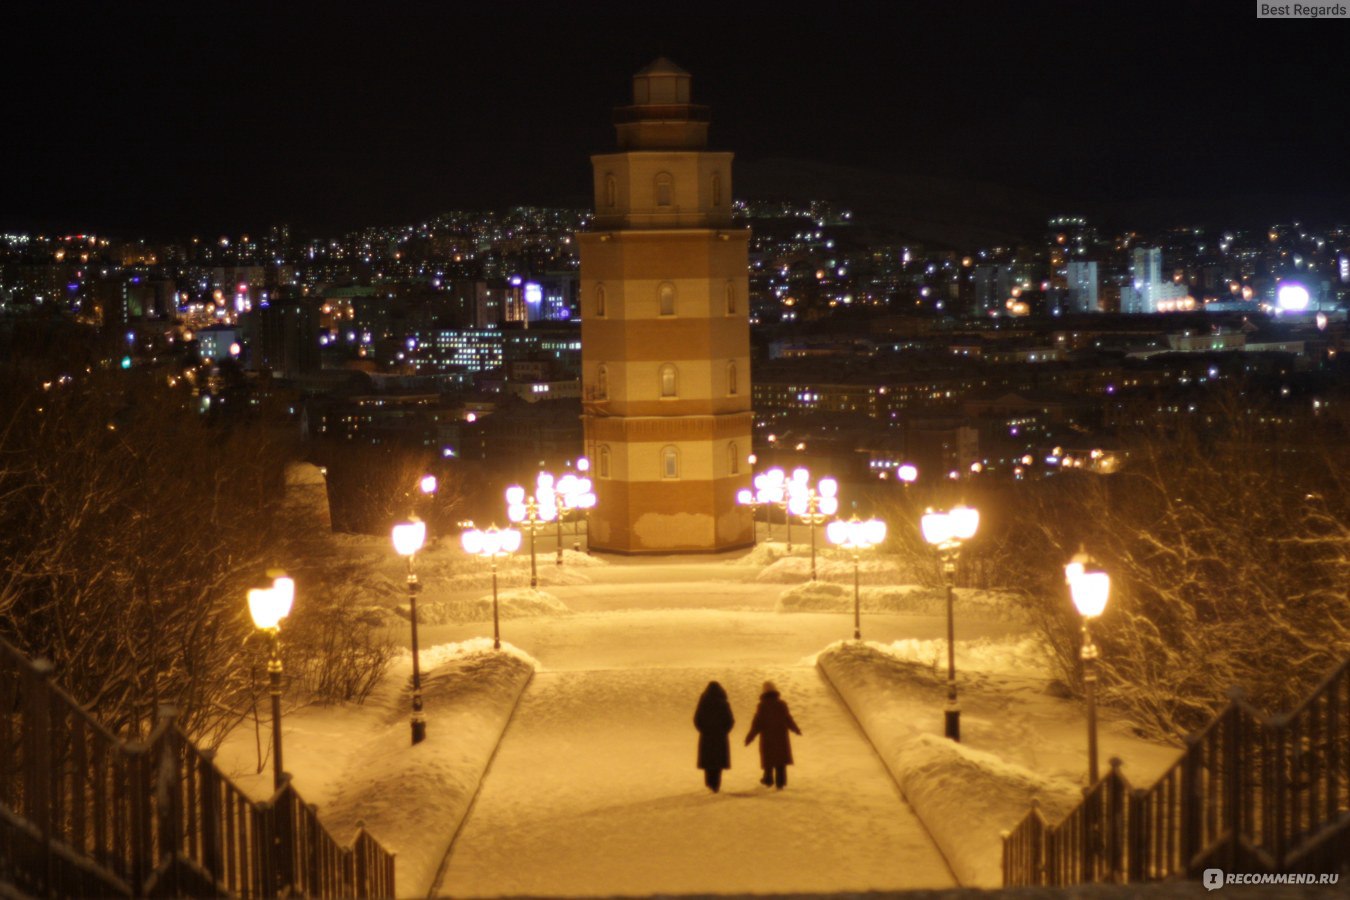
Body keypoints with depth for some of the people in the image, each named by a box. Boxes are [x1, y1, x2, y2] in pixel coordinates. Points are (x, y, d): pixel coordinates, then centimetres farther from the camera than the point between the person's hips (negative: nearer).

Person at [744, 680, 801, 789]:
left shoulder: (763, 706, -13)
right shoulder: (782, 704, -7)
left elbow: (757, 723, -13)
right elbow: (788, 720, -4)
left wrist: (749, 737, -6)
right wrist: (797, 730, 15)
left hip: (767, 737, -1)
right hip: (781, 736, 1)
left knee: (769, 757, 17)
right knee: (781, 760, 7)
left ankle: (768, 779, 28)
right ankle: (780, 782, 3)